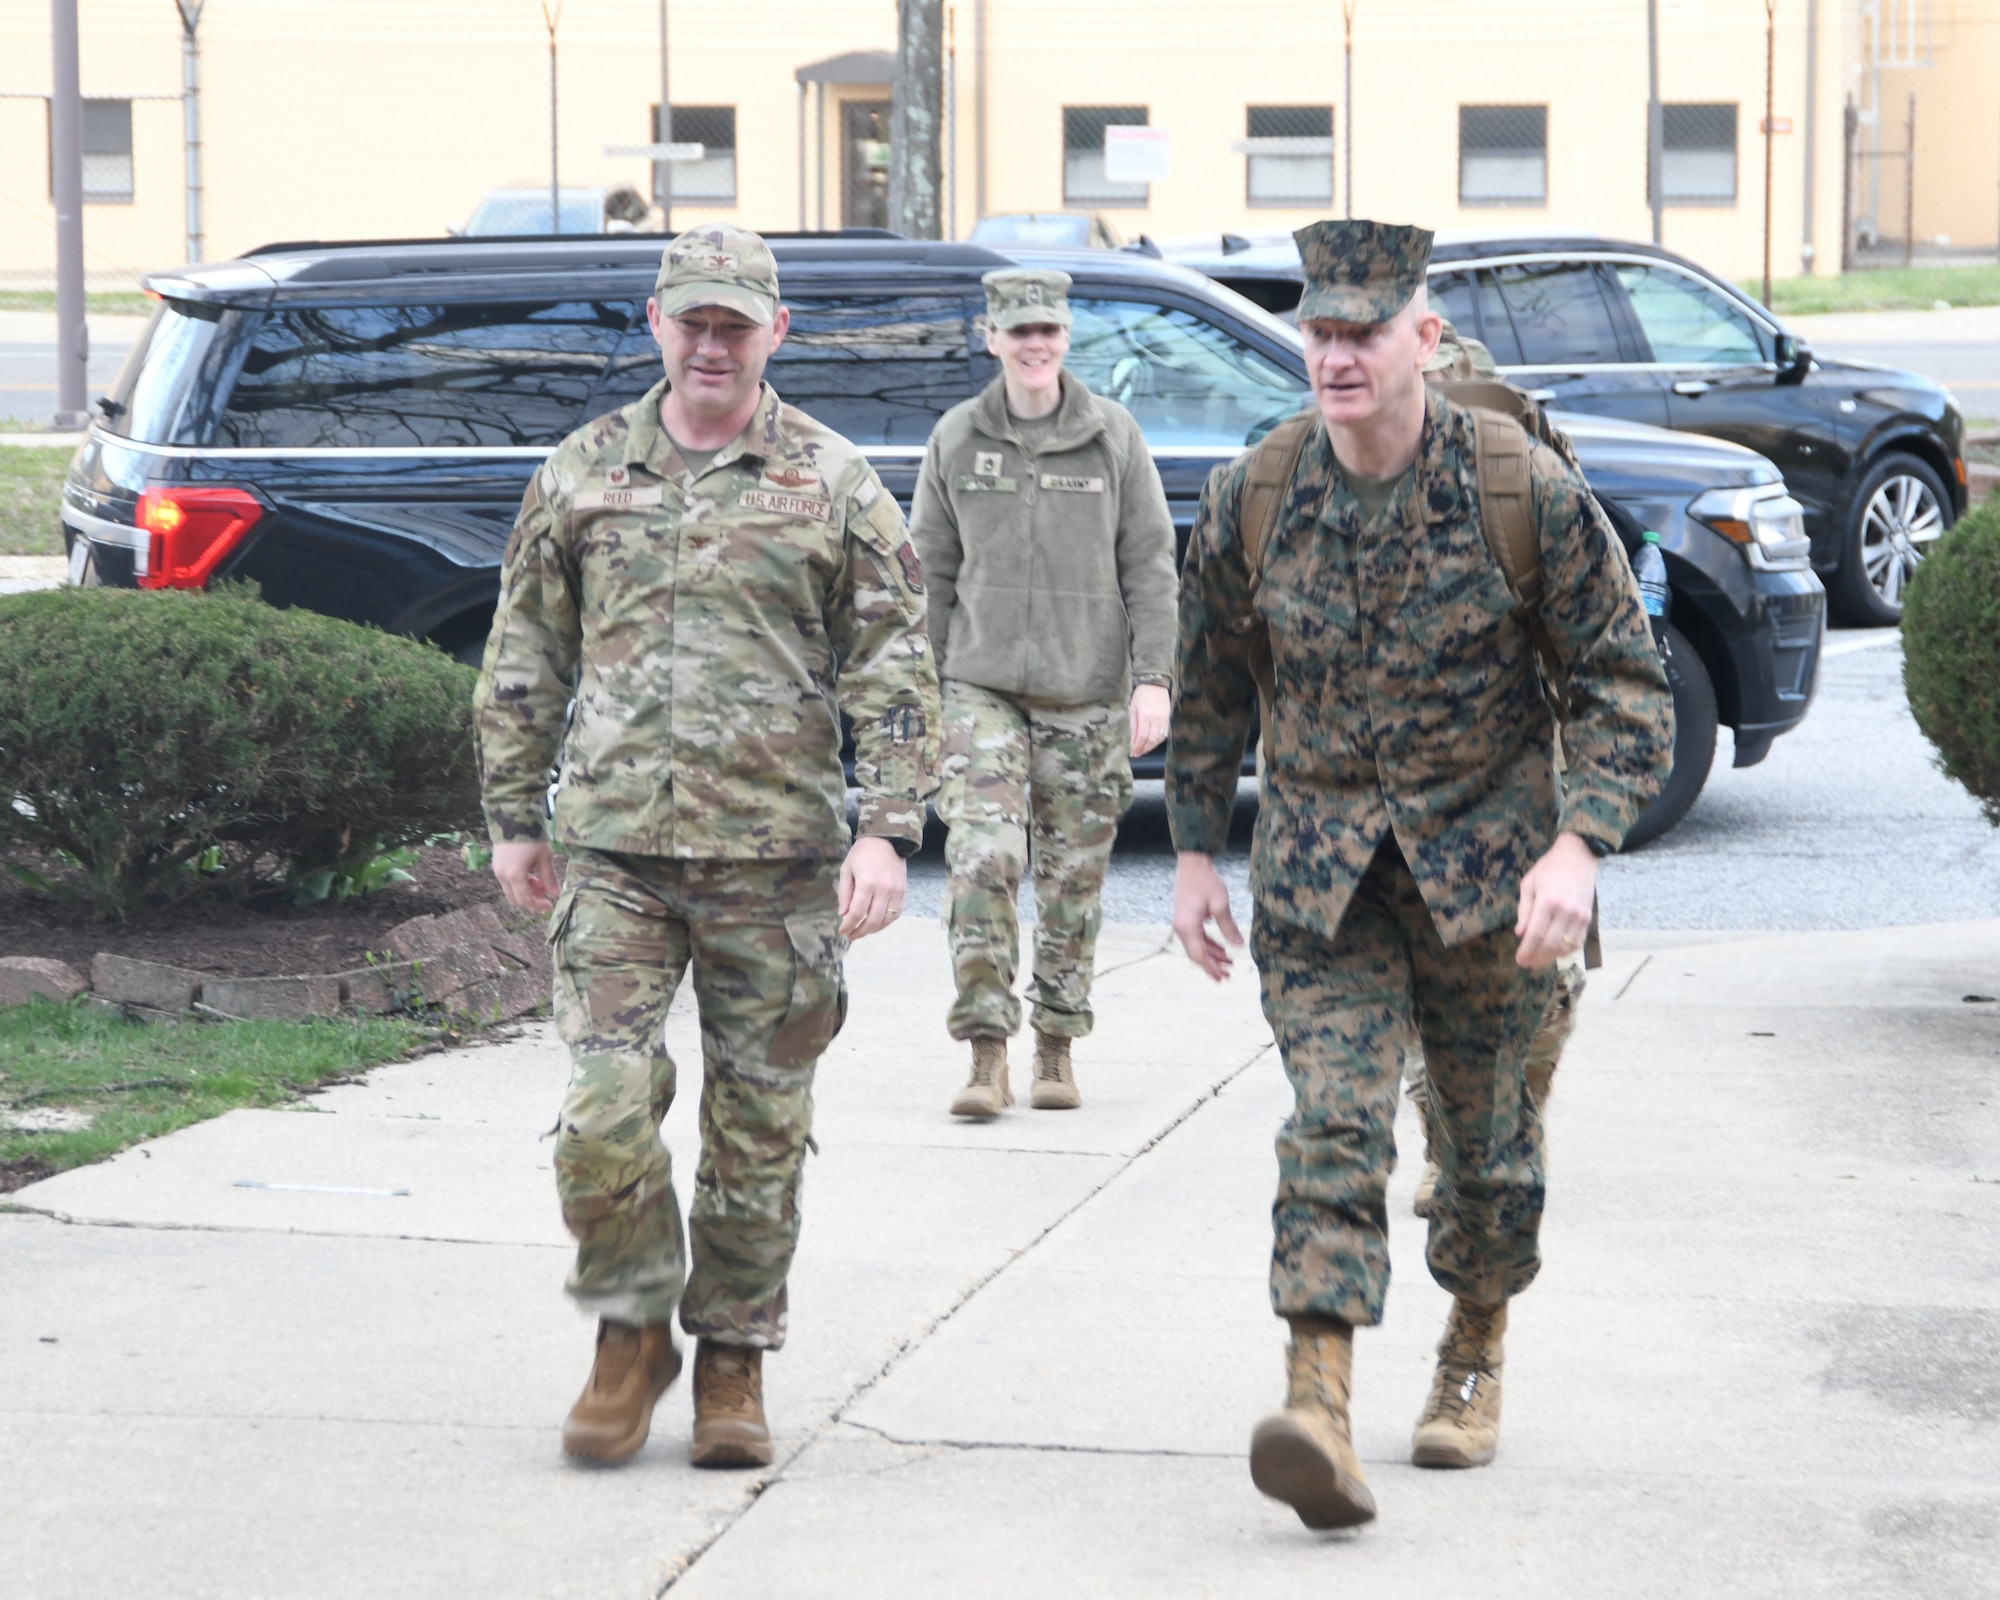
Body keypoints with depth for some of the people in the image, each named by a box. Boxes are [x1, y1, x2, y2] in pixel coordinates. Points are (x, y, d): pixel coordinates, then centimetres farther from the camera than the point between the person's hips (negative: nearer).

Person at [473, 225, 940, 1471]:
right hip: (615, 851, 1)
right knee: (605, 1119, -7)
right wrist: (515, 817, 13)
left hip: (776, 859, -1)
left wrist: (888, 829, -9)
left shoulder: (834, 483, 3)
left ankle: (735, 1364, 20)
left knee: (759, 1131, 5)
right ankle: (631, 1334, 15)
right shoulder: (584, 473, 9)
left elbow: (897, 674, 0)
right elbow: (525, 662, 15)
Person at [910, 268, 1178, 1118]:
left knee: (1074, 879, 4)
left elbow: (1150, 566, 3)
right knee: (981, 862, -14)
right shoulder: (956, 439, 5)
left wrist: (1152, 679, -5)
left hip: (1088, 694, 0)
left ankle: (1056, 1050, 17)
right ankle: (986, 1054, -10)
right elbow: (931, 571, 11)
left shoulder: (1113, 435, 3)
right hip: (983, 687, 0)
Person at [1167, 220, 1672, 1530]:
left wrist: (1578, 846, -20)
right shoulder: (1253, 498, -4)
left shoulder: (1526, 491, -12)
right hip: (1317, 873, 1)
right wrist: (1196, 852, 11)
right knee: (1334, 1127, -14)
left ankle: (1476, 1359, 35)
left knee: (1488, 1137, 11)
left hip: (1484, 862, -1)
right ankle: (1321, 1405, -22)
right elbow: (1211, 686, 11)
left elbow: (1625, 681, -8)